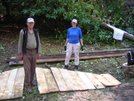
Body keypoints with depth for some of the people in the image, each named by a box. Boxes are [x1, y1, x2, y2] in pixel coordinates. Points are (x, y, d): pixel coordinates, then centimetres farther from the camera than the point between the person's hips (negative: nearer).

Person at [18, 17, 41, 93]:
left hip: (34, 52, 4)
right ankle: (28, 85, 2)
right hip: (26, 52, -4)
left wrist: (39, 52, 3)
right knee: (27, 69, -6)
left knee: (33, 68, 12)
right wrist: (20, 53, -6)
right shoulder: (23, 31, -8)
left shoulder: (36, 32, 3)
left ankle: (31, 80, 30)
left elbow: (38, 42, 7)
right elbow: (20, 43, -5)